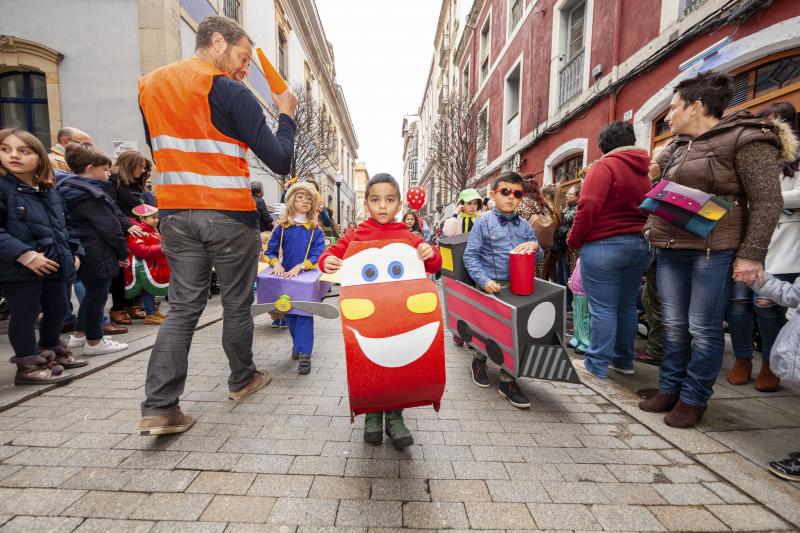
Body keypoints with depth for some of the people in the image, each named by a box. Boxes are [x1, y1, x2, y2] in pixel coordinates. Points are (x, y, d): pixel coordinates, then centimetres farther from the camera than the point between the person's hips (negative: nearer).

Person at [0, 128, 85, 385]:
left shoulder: (49, 191, 12)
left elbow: (65, 225, 19)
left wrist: (75, 252, 10)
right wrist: (24, 254, -26)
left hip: (55, 265, 7)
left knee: (57, 310, 17)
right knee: (25, 315, 3)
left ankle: (50, 351, 38)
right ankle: (29, 366, 17)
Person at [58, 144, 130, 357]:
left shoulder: (69, 190, 12)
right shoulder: (92, 195, -18)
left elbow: (73, 224, 17)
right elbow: (110, 227, -18)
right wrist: (123, 252, -7)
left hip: (82, 252, 10)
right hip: (98, 255, -10)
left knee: (91, 293, 21)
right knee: (97, 295, 1)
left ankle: (79, 335, 33)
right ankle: (94, 342, 12)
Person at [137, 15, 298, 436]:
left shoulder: (149, 86, 13)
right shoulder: (230, 91, -8)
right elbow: (280, 162, -11)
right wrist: (286, 115, 6)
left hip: (175, 214, 6)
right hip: (229, 216, -5)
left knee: (183, 306, 9)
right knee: (237, 304, 10)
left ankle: (159, 407, 5)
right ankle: (242, 380, 29)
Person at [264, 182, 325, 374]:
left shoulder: (315, 230, -2)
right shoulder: (282, 227, 3)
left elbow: (318, 255, -10)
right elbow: (270, 251, 6)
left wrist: (300, 267, -21)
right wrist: (276, 263, -13)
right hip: (285, 277, 3)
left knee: (305, 314, -6)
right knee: (289, 314, 13)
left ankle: (304, 353, -2)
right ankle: (298, 344, 33)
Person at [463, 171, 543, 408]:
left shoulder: (524, 225, 10)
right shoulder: (484, 222, -2)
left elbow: (538, 258, 13)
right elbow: (470, 255, -7)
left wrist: (534, 246, -10)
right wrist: (484, 280, -18)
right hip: (491, 287, -3)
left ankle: (507, 380, 19)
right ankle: (479, 360, 38)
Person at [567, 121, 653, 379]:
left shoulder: (605, 165, -7)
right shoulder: (644, 170, 16)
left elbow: (588, 206, -18)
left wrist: (574, 240, -8)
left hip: (604, 246, -7)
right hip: (640, 246, 7)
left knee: (603, 308, -2)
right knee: (627, 306, 14)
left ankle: (598, 365, 7)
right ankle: (623, 360, 25)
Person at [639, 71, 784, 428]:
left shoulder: (746, 139, -5)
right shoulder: (677, 147, 16)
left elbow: (767, 202, -9)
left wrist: (751, 255, -14)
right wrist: (653, 227, 9)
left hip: (714, 251, -6)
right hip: (670, 250, 7)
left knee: (703, 328, 1)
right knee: (673, 326, 10)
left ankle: (693, 399, 15)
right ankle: (669, 389, 22)